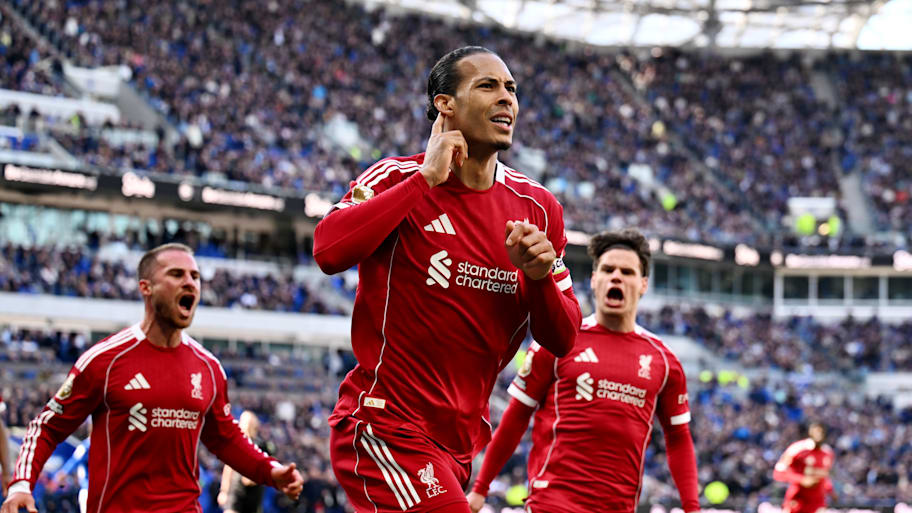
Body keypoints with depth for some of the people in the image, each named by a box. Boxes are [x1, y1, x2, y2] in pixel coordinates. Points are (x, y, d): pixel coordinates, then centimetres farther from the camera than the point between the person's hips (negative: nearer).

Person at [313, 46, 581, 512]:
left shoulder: (537, 207, 9)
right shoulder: (397, 178, -6)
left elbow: (562, 340, 11)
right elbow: (328, 251, -26)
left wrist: (539, 276, -11)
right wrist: (427, 177, -19)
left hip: (457, 446, 7)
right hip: (384, 426, -7)